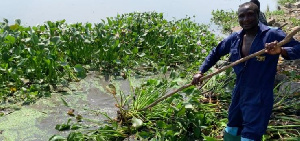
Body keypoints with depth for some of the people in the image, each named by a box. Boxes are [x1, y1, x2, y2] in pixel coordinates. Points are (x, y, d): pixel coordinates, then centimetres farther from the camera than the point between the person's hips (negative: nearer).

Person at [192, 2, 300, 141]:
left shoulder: (272, 35, -13)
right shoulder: (234, 38, 3)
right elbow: (216, 52, 16)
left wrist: (280, 50, -35)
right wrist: (200, 71, 9)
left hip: (259, 98, -6)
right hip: (238, 95, 7)